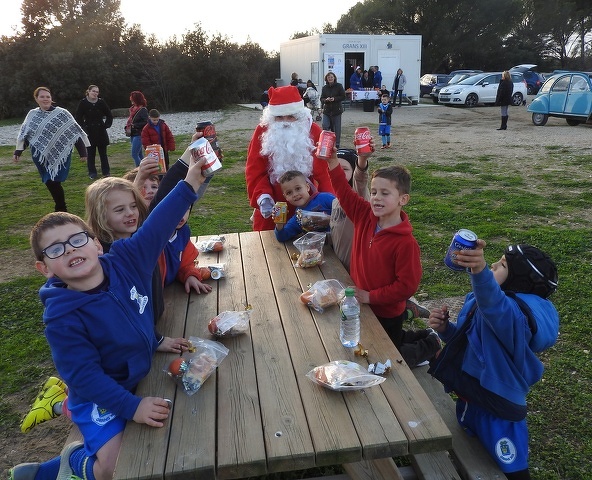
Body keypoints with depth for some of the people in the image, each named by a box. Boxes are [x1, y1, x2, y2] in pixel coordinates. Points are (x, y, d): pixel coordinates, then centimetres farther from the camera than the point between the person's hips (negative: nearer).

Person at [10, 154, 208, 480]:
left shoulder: (124, 262, -14)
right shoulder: (62, 318, -25)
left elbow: (158, 226, -16)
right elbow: (83, 376, -23)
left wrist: (189, 182, -23)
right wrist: (131, 406, -29)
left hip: (141, 377, 6)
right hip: (99, 396, -6)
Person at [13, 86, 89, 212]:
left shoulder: (62, 113, -6)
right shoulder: (32, 114, 6)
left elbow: (75, 133, -5)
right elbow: (24, 133, 14)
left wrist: (82, 152, -9)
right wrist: (18, 151, 7)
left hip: (59, 156, -4)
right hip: (40, 157, 5)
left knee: (54, 182, -8)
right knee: (49, 183, 9)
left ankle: (62, 211, 8)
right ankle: (61, 209, 25)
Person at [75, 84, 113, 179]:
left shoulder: (101, 102, 2)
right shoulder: (83, 103, -4)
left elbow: (109, 116, 12)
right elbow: (78, 118, -2)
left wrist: (107, 125, 2)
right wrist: (83, 128, -9)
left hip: (101, 132, 2)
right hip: (89, 132, -2)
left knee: (103, 153, 8)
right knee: (91, 154, 3)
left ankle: (106, 172, 16)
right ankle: (92, 173, 11)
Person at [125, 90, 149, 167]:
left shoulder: (143, 110, -11)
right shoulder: (133, 109, 13)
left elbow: (145, 122, -18)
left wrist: (134, 125, -18)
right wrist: (127, 127, 3)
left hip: (138, 135, -8)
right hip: (133, 135, 8)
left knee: (134, 155, -12)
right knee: (139, 155, 13)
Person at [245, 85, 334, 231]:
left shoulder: (313, 130, -4)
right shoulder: (262, 131, -5)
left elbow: (323, 170, -7)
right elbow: (255, 170, -8)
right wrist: (263, 197, -22)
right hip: (272, 209, 0)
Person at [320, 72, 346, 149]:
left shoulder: (339, 86, -2)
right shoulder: (324, 88, 6)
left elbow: (343, 97, -3)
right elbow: (321, 99, 6)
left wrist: (334, 99, -17)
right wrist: (326, 100, -16)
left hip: (337, 110, -2)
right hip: (327, 110, 2)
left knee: (337, 128, 4)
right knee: (325, 126, -7)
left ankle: (337, 144, 15)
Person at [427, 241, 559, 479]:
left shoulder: (516, 311, -28)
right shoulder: (477, 301, -1)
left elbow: (494, 304, -53)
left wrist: (480, 271, -72)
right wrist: (445, 329, -8)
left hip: (499, 410, -8)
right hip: (469, 401, 8)